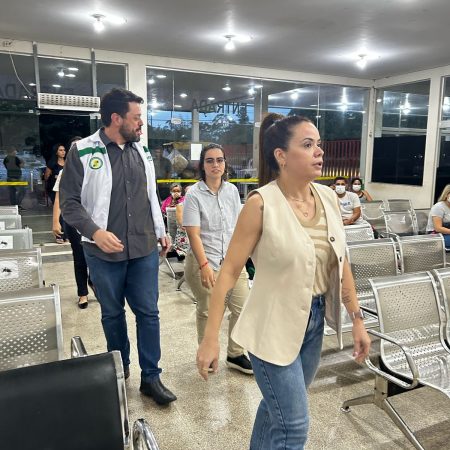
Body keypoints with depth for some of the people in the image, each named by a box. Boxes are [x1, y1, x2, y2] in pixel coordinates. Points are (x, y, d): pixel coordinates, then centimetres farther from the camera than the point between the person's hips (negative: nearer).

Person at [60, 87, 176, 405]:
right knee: (112, 314, 14)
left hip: (144, 250, 4)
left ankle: (151, 376, 21)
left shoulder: (142, 151, 7)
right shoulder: (83, 151, -8)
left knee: (148, 312, 7)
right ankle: (119, 371, 35)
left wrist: (161, 231, 16)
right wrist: (95, 231, -20)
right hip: (105, 252, -3)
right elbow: (69, 201, -7)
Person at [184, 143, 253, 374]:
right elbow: (194, 234, -15)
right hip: (203, 262, -4)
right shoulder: (194, 195, -10)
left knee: (242, 307, 6)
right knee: (208, 311, 9)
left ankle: (235, 355, 25)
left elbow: (237, 227, 8)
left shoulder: (232, 190, 4)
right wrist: (205, 265, -22)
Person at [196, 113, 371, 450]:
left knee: (278, 408, 24)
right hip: (275, 325, -6)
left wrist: (357, 319, 9)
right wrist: (210, 338, -16)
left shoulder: (328, 197, -1)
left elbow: (340, 264, 7)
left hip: (315, 321, 6)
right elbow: (229, 271, -15)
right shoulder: (261, 204, -18)